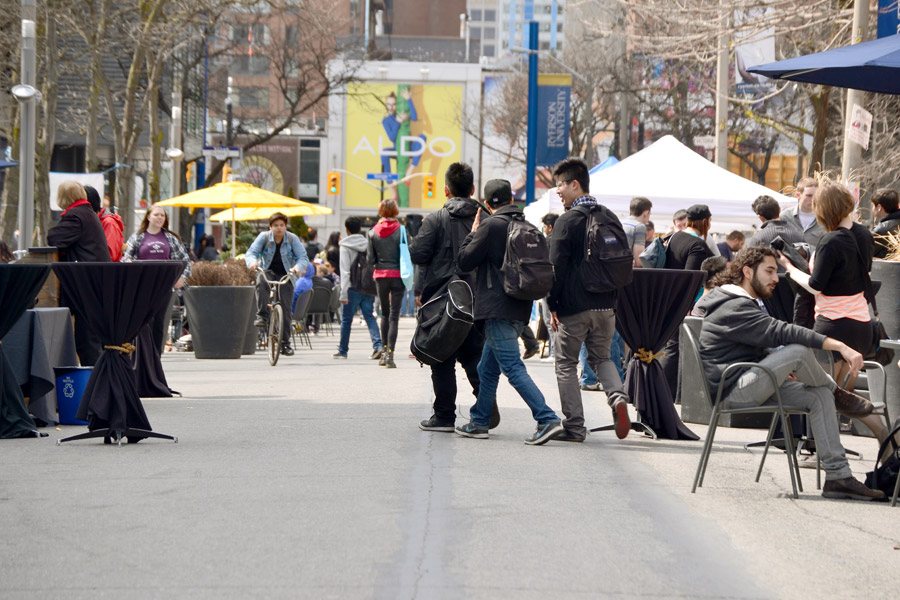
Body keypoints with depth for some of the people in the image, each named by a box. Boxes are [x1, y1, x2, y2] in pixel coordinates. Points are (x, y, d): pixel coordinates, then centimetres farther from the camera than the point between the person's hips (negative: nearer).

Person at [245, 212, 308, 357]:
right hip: (268, 272, 0)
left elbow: (303, 257, -11)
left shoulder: (292, 239, -6)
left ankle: (285, 343, 2)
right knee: (261, 280, -37)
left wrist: (298, 267, -35)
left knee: (286, 309, -7)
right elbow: (251, 252, -12)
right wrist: (252, 262, -36)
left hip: (286, 276, 0)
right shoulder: (264, 237, -5)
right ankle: (262, 316, -32)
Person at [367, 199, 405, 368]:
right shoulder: (400, 230, -8)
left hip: (380, 276, 2)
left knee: (385, 313, 18)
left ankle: (385, 351, 20)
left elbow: (370, 259, -1)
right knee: (394, 315, -1)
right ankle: (390, 355, -8)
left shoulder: (373, 232, -1)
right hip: (397, 275, -2)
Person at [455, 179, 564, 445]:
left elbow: (465, 261, -6)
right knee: (487, 368, 19)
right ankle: (479, 422, 25)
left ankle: (547, 419, -22)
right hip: (519, 309, 8)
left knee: (513, 368, -11)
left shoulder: (490, 226, -11)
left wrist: (472, 234, 7)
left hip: (498, 308, -8)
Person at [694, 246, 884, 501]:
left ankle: (838, 475, -8)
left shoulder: (743, 305, 21)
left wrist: (782, 369, 7)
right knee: (799, 351, -26)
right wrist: (840, 346, -30)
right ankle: (837, 395, 3)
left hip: (751, 383, 11)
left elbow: (761, 347, 30)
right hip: (734, 391, -11)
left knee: (819, 396, -4)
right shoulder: (734, 308, -16)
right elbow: (782, 332, -26)